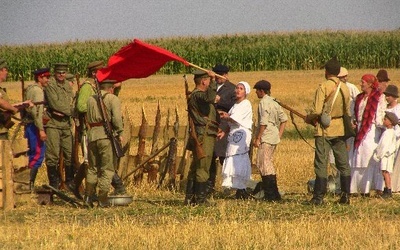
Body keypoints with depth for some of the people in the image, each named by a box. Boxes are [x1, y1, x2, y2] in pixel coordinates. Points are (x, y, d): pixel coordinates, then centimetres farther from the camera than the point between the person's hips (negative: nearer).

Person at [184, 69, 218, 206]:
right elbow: (209, 98, -37)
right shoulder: (197, 95, -15)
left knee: (195, 167, 13)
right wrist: (213, 80, -30)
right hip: (204, 136, -11)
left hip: (204, 135, 11)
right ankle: (200, 198, -8)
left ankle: (190, 197, 17)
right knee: (203, 167, -9)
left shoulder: (197, 95, 19)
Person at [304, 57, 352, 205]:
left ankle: (319, 197, -4)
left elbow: (316, 111, -17)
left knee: (321, 164, -2)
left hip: (324, 131, -5)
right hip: (340, 130, 5)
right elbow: (348, 112, 13)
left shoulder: (323, 87, -13)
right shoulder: (345, 88, 5)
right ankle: (345, 195, 12)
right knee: (343, 164, 11)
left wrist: (308, 119, 1)